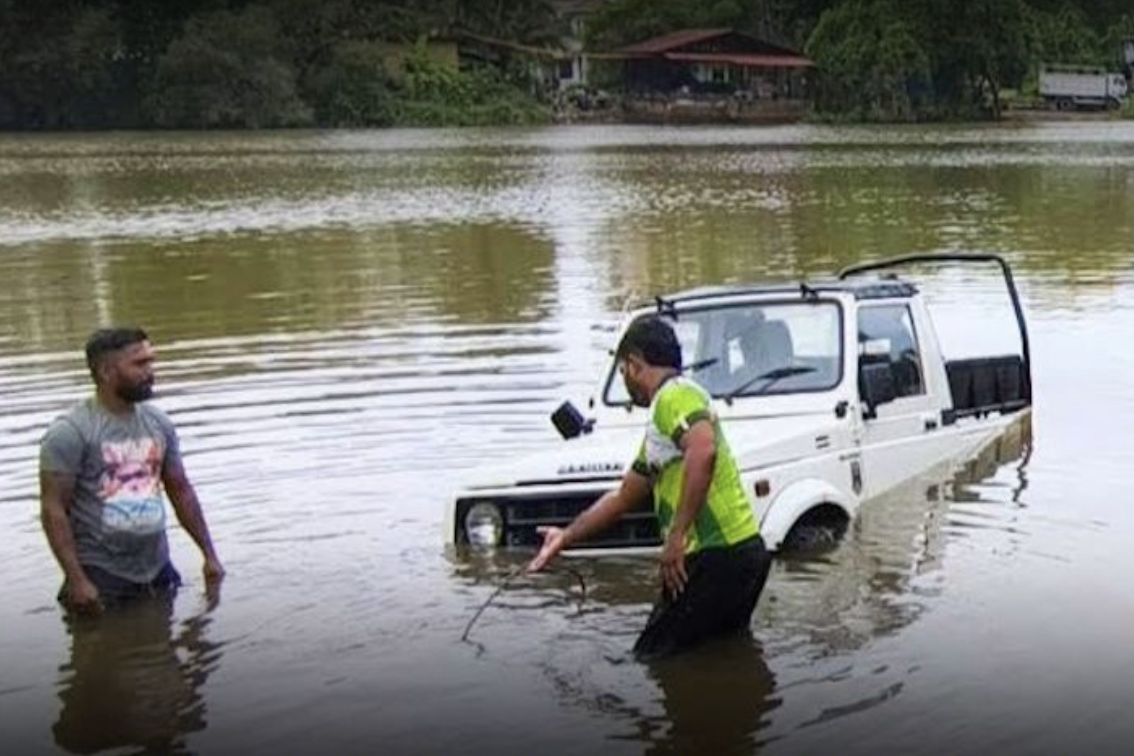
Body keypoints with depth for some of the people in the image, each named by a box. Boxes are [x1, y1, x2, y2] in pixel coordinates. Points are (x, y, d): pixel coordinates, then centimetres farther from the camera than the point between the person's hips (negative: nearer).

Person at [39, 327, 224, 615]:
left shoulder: (158, 423, 6)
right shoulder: (70, 432, -12)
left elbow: (181, 491, 13)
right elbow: (53, 508, -13)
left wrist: (209, 554, 11)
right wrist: (76, 580, -19)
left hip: (158, 571, 5)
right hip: (101, 575, -5)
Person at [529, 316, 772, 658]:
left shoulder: (675, 395, -9)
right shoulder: (659, 426, 23)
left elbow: (703, 451, -30)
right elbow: (623, 496, 31)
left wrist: (677, 536, -27)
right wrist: (567, 536, 37)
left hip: (718, 555, -10)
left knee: (653, 662, -2)